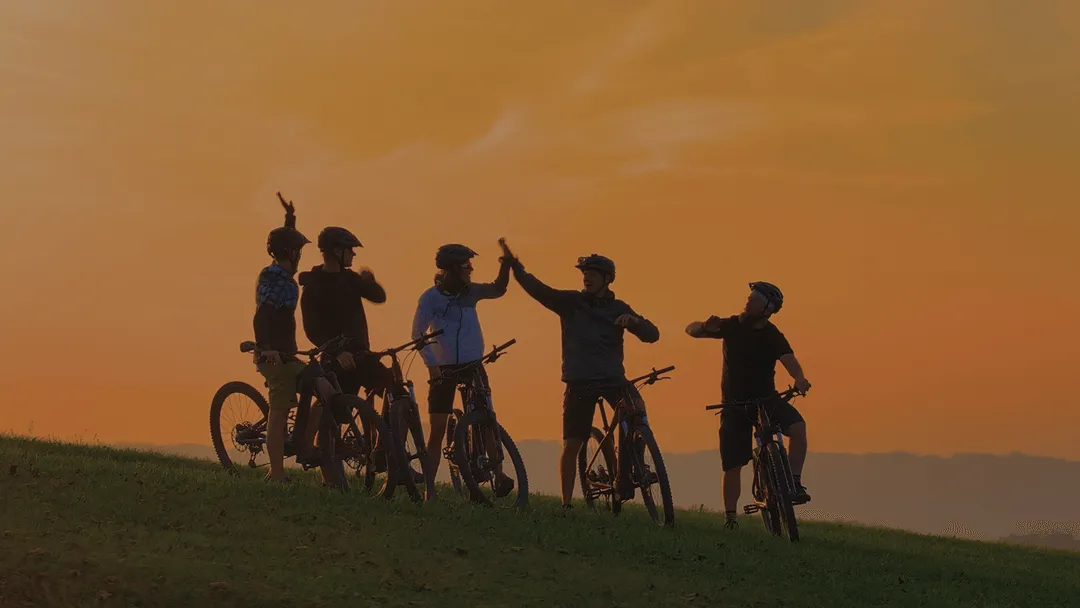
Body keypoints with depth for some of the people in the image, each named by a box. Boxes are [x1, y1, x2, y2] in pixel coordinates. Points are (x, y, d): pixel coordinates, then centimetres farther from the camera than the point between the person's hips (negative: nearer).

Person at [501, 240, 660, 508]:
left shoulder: (618, 309, 7)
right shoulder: (571, 302, 3)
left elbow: (652, 334, 1)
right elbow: (538, 289, -11)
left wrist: (633, 320, -20)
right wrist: (514, 265, -25)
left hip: (612, 378, 1)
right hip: (579, 382, 0)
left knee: (637, 410, -28)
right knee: (571, 445, -2)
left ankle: (626, 474, -14)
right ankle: (566, 504, 10)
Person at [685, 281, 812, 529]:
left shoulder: (773, 337, -7)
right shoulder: (732, 326, -4)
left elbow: (788, 359, -25)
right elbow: (691, 329, -2)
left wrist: (799, 379, -48)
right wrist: (705, 327, -27)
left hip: (766, 397, 0)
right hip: (734, 402, 1)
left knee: (797, 426, -30)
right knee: (732, 465, -2)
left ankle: (795, 484, -22)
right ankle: (730, 517, 13)